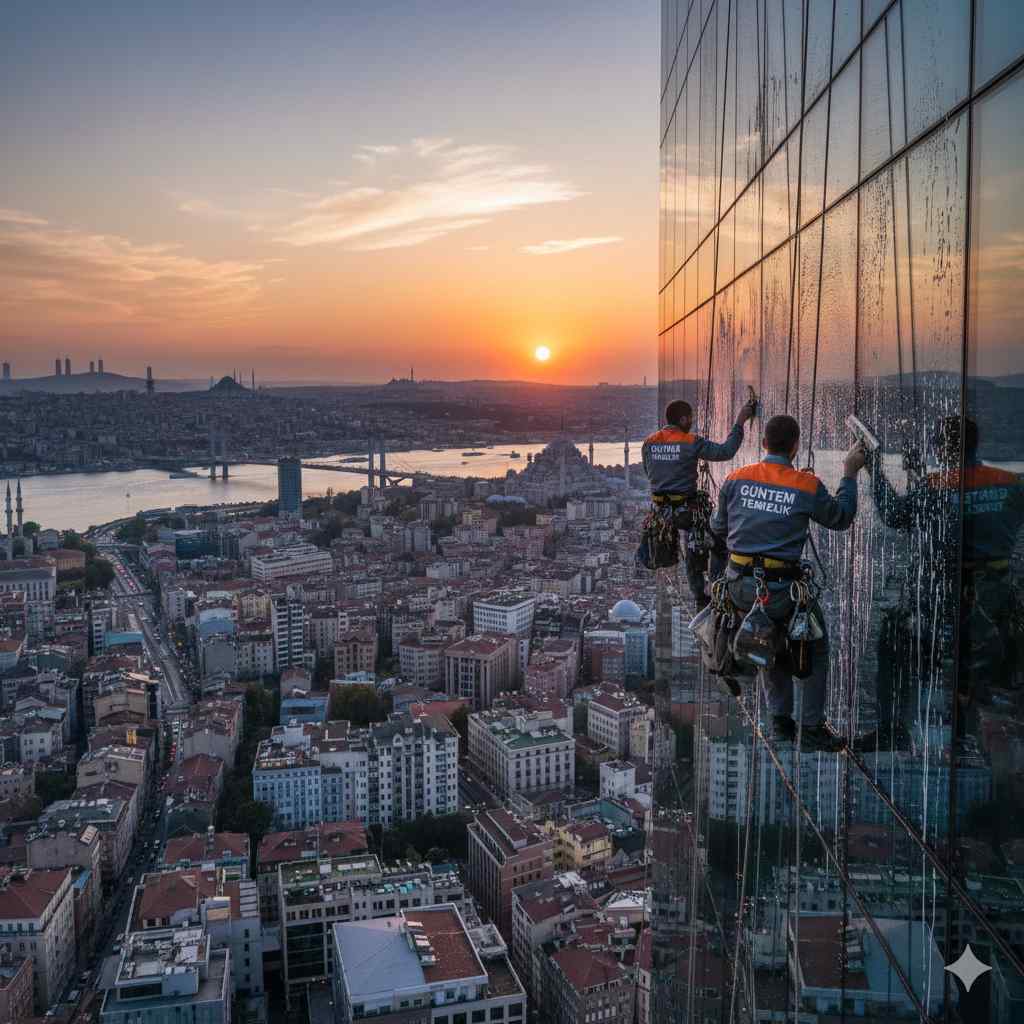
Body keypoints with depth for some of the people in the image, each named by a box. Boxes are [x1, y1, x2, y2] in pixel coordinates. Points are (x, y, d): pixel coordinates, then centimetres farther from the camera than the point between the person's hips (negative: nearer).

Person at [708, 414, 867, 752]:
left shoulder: (736, 479, 1)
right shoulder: (808, 486, -7)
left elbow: (718, 528, 10)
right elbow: (841, 518, 10)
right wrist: (850, 473, 18)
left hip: (739, 586, 4)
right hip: (781, 590, -4)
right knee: (815, 647, 17)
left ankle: (781, 720, 29)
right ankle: (812, 728, 19)